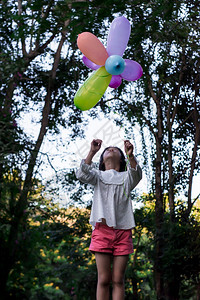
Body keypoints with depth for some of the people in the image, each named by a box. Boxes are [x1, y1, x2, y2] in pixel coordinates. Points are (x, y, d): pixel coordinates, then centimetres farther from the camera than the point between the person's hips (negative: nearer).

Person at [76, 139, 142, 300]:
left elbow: (137, 175, -6)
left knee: (118, 280, -2)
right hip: (102, 228, -1)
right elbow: (82, 174, -3)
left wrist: (131, 155, -25)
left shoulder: (126, 177, 18)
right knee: (103, 279, -5)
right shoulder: (98, 176, 19)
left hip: (123, 231, 1)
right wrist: (92, 152, -14)